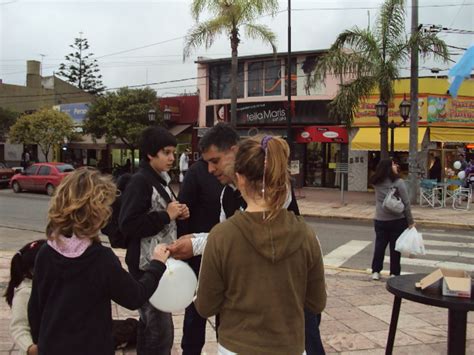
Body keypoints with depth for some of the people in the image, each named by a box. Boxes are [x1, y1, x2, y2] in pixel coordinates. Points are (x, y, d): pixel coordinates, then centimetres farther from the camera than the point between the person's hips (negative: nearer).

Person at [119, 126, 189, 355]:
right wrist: (167, 215, -20)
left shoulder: (161, 180, 13)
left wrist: (177, 214, 4)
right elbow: (128, 225, -23)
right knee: (161, 328, -7)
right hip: (148, 264, -10)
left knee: (150, 322, 21)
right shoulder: (140, 182, -16)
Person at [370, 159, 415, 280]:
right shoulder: (398, 182, -12)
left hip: (380, 220, 4)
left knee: (379, 245, 13)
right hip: (397, 220, -4)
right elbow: (406, 203, -11)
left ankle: (375, 272, 16)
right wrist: (410, 221, -6)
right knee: (395, 247, 6)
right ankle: (394, 273, 13)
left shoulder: (376, 182, 0)